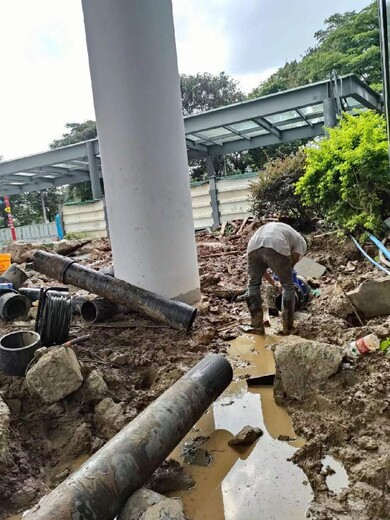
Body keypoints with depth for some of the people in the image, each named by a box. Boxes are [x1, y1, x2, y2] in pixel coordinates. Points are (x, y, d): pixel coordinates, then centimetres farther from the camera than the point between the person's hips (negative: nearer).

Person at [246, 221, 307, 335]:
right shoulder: (301, 241, 30)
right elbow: (293, 261, 17)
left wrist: (273, 282, 49)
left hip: (254, 246, 4)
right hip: (277, 248, -4)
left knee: (253, 285, 22)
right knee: (288, 286, 16)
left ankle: (257, 328, 24)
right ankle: (287, 329, 22)